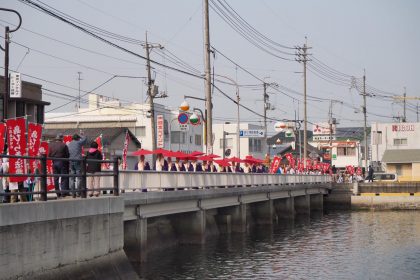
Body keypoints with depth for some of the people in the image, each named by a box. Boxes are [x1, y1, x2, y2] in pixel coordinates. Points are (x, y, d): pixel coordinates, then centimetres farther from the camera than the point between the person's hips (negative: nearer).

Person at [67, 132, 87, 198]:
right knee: (79, 177, -2)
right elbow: (84, 139, 14)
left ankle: (73, 193, 2)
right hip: (77, 161, -5)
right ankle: (78, 192, -7)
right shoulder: (78, 143, -2)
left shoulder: (68, 145, 12)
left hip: (70, 162, 5)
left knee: (72, 178, 5)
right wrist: (82, 135, 34)